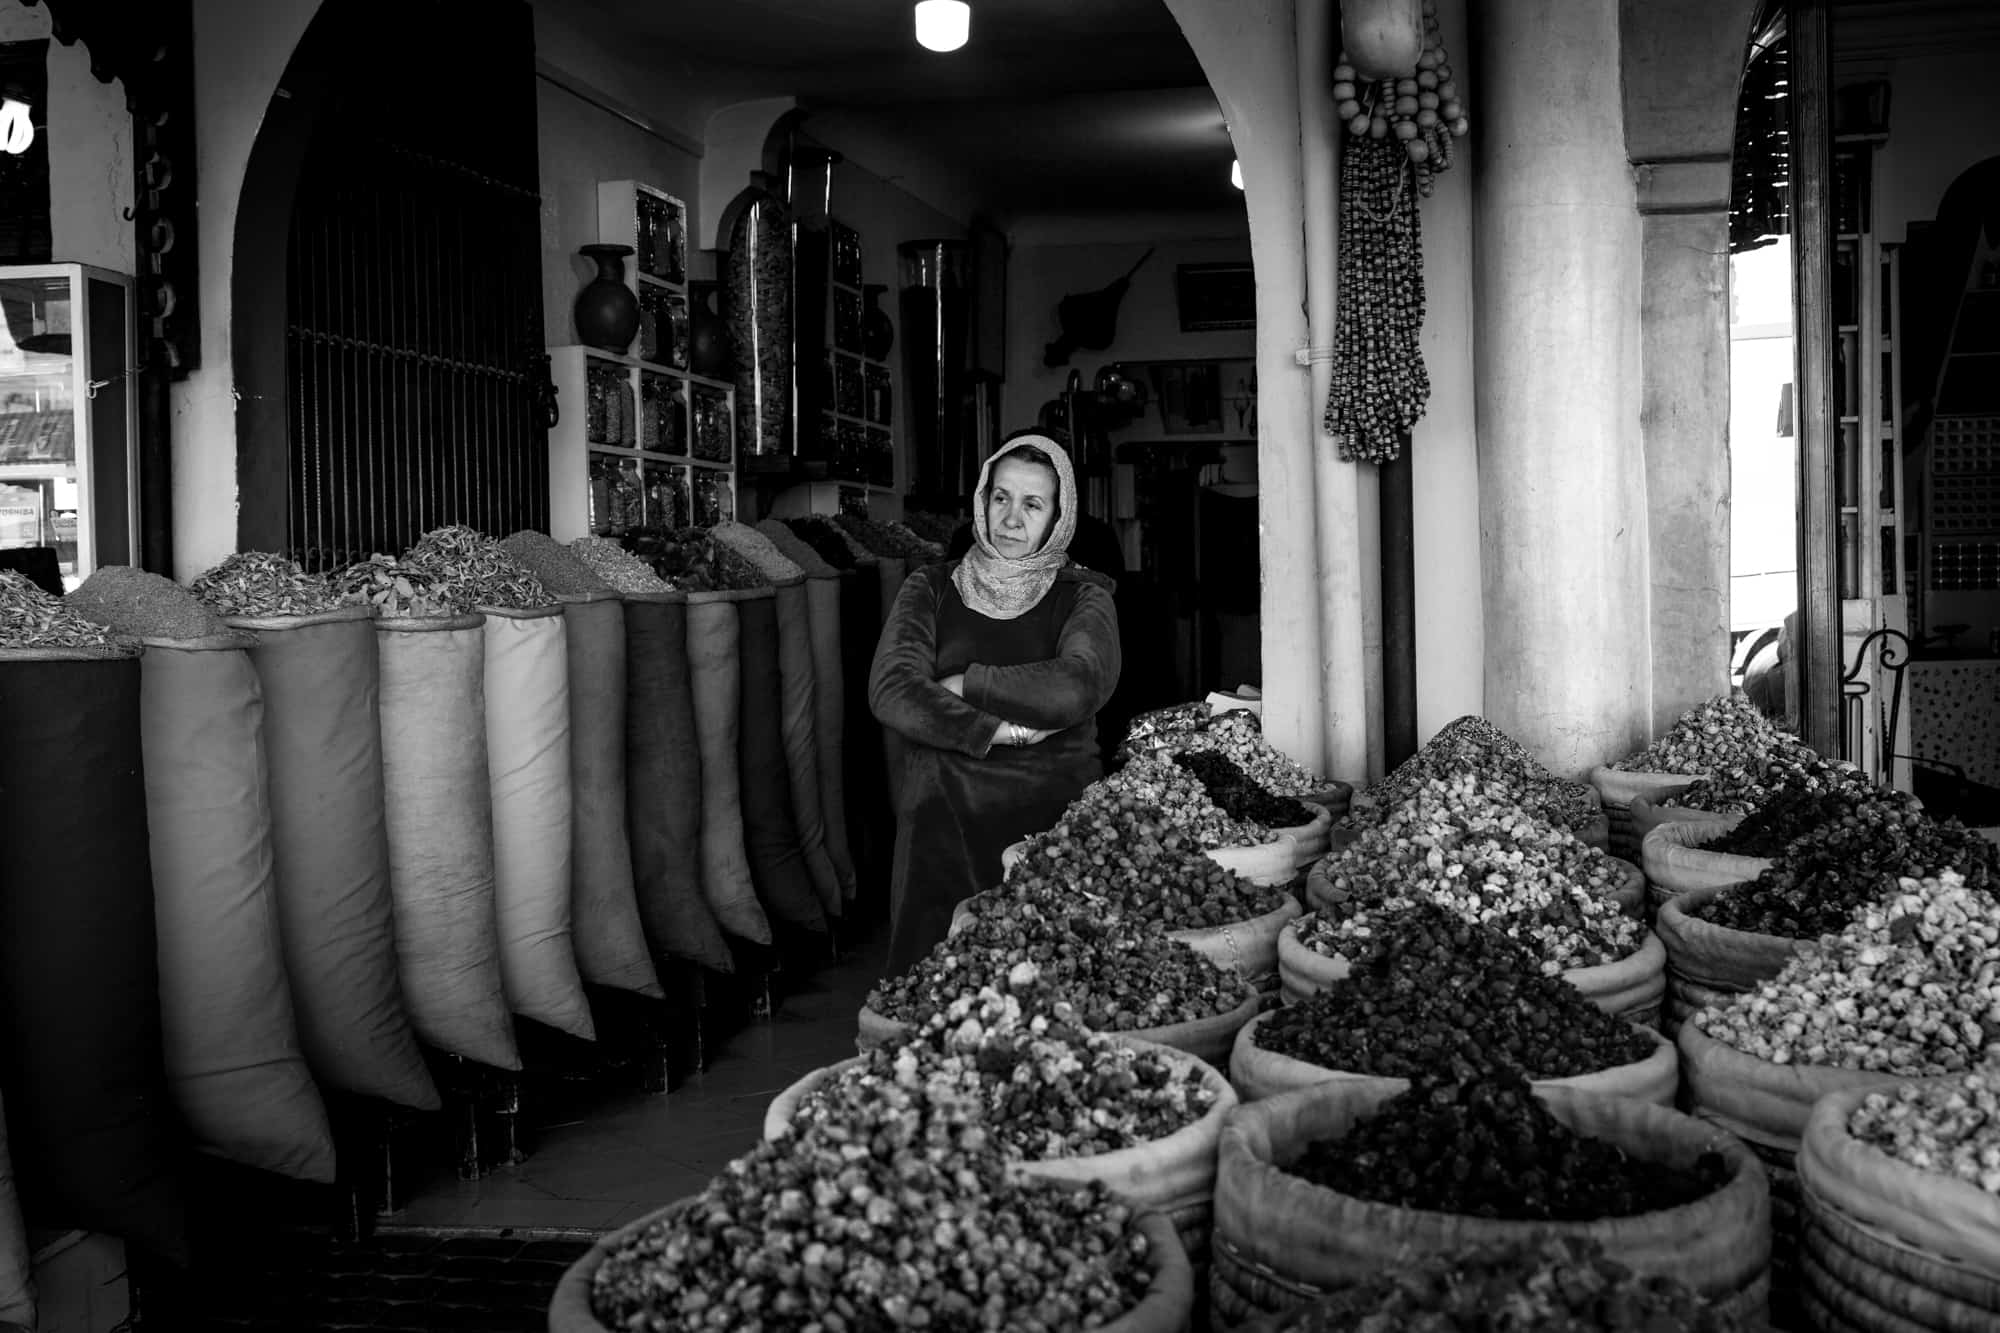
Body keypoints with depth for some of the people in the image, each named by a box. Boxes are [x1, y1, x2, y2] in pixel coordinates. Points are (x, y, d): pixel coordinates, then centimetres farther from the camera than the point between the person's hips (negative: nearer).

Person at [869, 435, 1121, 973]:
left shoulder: (1083, 595, 6)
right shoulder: (932, 589, 10)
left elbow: (1076, 690, -14)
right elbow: (891, 690, -6)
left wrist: (967, 684, -7)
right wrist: (1000, 731, -13)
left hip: (1053, 822, -1)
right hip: (942, 822, 1)